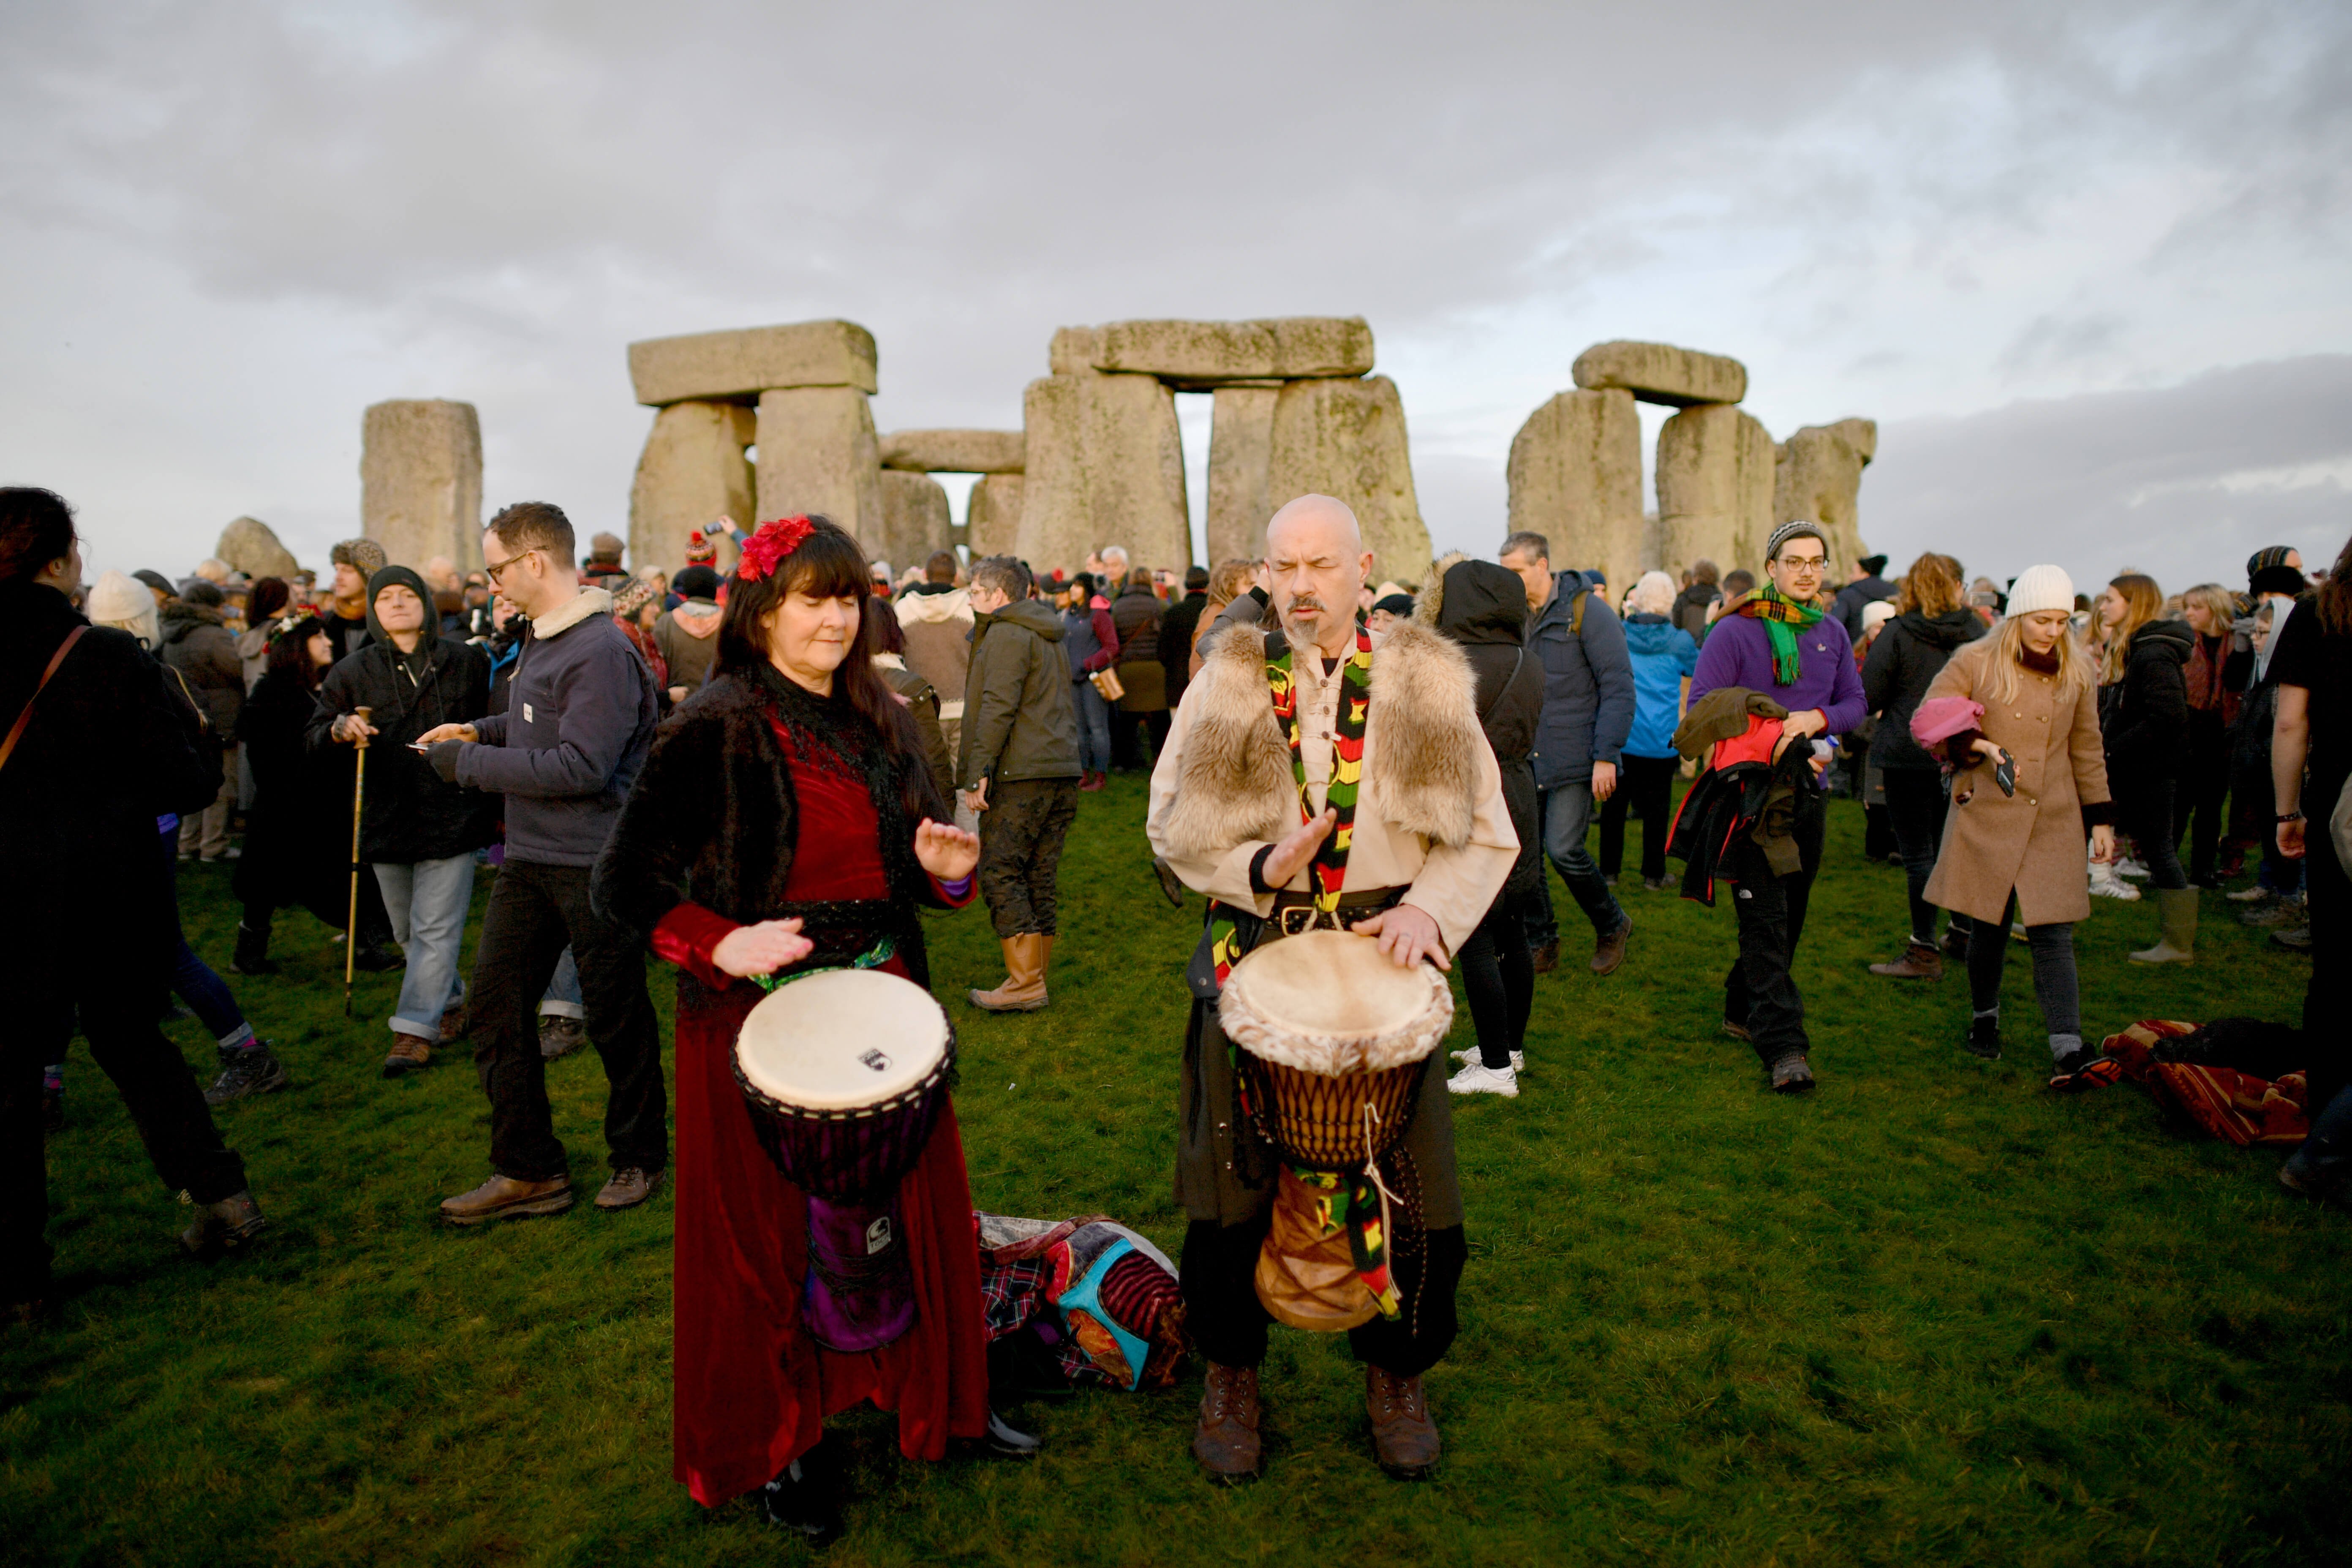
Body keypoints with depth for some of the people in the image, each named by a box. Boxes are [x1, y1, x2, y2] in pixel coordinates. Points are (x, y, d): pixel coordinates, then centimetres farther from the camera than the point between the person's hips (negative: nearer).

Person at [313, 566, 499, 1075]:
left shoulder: (468, 663, 1)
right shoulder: (353, 672, 5)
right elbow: (313, 738, 6)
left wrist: (499, 805, 9)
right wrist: (340, 728, -19)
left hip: (453, 816, -3)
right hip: (388, 818, 3)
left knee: (436, 929, -4)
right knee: (408, 932, 13)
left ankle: (415, 1029, 1)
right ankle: (452, 1001, 31)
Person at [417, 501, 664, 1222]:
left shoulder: (601, 651, -19)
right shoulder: (541, 638, 11)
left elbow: (583, 766, -25)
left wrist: (469, 764, -16)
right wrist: (482, 729, 8)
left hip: (595, 864, -9)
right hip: (531, 859, 9)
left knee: (617, 1019, 6)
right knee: (496, 1006, 9)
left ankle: (639, 1156, 26)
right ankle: (528, 1170, 20)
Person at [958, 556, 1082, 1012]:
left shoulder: (1006, 635, -7)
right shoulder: (1048, 637, 23)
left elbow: (997, 708, -17)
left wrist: (978, 772, -19)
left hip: (1021, 775, -9)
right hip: (1063, 772, 9)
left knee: (1000, 873, -4)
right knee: (1040, 880, 10)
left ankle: (1025, 982, -6)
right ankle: (1036, 979, 14)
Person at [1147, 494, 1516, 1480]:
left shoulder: (1428, 685, 2)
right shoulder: (1224, 684, 1)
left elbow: (1486, 833, 5)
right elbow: (1171, 825, 2)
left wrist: (1431, 903, -13)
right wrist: (1259, 867, -15)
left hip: (1384, 964, 1)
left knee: (1414, 1193, 6)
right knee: (1231, 1187, 8)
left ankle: (1396, 1374, 33)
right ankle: (1232, 1371, 34)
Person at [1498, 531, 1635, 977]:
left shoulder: (1587, 610, -8)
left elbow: (1619, 686, -10)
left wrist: (1606, 756, -15)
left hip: (1574, 757, -5)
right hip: (1524, 758, 6)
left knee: (1564, 850, -9)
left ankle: (1612, 925, 18)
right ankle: (1541, 942, 21)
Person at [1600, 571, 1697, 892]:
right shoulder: (1679, 641, -5)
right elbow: (1699, 668, 14)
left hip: (1619, 738, 1)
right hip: (1661, 741, -1)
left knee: (1614, 804, 10)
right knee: (1656, 808, 8)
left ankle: (1610, 870, 15)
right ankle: (1653, 874, 15)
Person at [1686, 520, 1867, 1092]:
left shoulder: (1831, 633, 10)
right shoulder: (1736, 631, -8)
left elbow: (1855, 702, 11)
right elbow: (1702, 705, -11)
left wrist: (1817, 718, -12)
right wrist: (1773, 747, -18)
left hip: (1808, 789, 6)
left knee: (1790, 914, 13)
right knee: (1765, 918, -8)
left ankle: (1743, 1011, 30)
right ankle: (1783, 1044, -6)